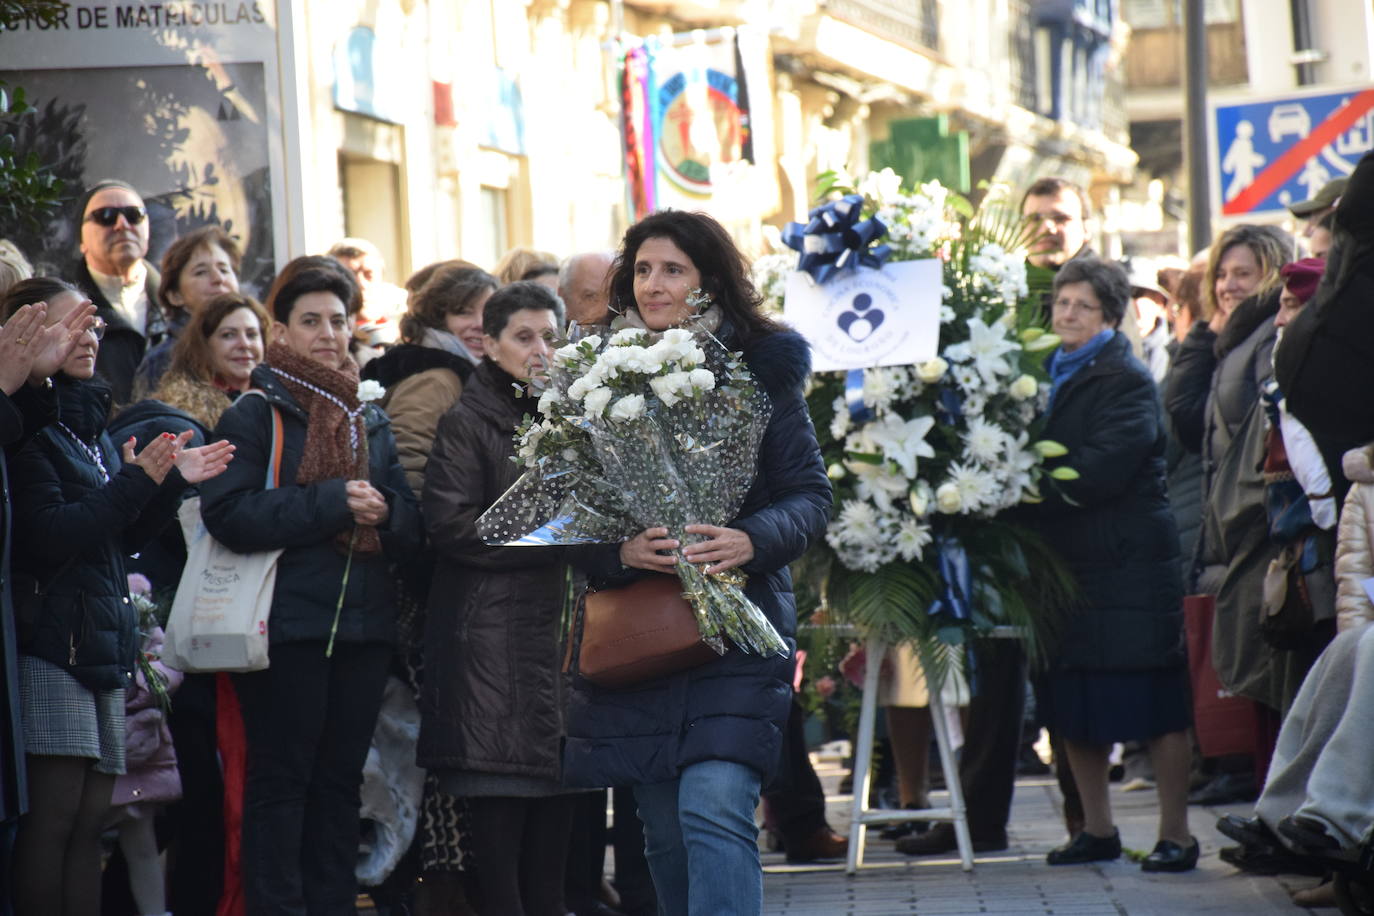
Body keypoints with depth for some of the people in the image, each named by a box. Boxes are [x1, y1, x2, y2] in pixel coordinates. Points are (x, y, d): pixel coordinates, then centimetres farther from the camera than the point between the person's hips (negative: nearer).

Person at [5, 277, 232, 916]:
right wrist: (135, 481, -16)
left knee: (90, 819, 3)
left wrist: (174, 482, 9)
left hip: (103, 642, 8)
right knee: (52, 813, -12)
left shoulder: (90, 422, 20)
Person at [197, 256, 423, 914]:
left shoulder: (370, 422, 17)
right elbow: (229, 514, -16)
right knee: (281, 779, -3)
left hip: (363, 626, 5)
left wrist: (383, 511, -10)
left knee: (340, 781, 10)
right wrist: (333, 502, -19)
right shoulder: (253, 416, -1)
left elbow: (414, 528, 13)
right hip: (286, 628, -5)